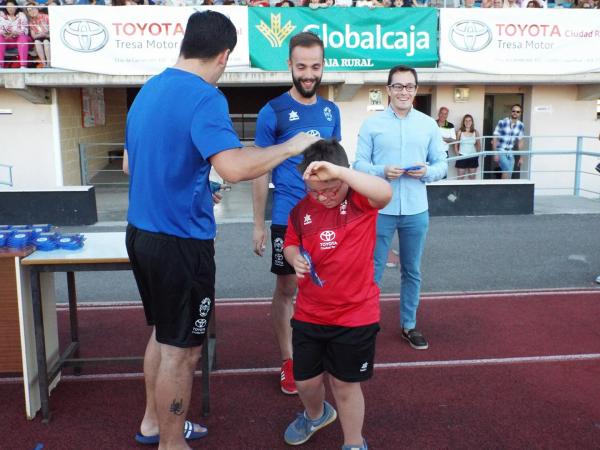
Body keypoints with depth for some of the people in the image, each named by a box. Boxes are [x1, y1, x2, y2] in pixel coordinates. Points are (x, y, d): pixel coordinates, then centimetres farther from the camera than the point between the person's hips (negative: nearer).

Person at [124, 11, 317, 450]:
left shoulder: (148, 91, 10)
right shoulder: (204, 97, -18)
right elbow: (234, 167, -32)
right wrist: (289, 147, -17)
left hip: (141, 232, 9)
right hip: (181, 241, -9)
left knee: (163, 333, 24)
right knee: (181, 349, 7)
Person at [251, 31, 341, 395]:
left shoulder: (331, 111, 6)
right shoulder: (273, 112, -7)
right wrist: (259, 225, -6)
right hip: (288, 218, -4)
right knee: (287, 289, 5)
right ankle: (289, 362, 19)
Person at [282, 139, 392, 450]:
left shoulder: (361, 200, -14)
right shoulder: (302, 208, -2)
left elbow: (385, 193, -37)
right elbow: (291, 243, 14)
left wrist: (337, 170, -45)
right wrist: (295, 259, -10)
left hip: (355, 315, -4)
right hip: (308, 315, 4)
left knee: (345, 384, 10)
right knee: (305, 380, 18)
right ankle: (316, 414, 53)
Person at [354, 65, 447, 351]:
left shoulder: (429, 125, 6)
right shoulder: (371, 124, 0)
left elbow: (442, 164, 7)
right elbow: (359, 163, -3)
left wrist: (427, 172, -14)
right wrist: (382, 171, -21)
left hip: (416, 211, 3)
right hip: (380, 210, -2)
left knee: (412, 271, 14)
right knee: (373, 270, 5)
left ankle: (409, 325, 28)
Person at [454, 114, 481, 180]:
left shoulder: (476, 132, 2)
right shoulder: (460, 132, -1)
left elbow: (478, 145, 11)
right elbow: (456, 145, 5)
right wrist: (458, 153, -4)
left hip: (473, 158, 1)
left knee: (472, 178, 7)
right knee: (461, 177, 1)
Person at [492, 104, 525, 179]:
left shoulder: (521, 126, 2)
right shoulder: (502, 122, -13)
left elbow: (520, 141, 10)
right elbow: (495, 138, -11)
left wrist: (520, 157, 9)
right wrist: (495, 153, -16)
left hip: (510, 153, 5)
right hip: (500, 151, -5)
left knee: (509, 175, 3)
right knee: (508, 171, -21)